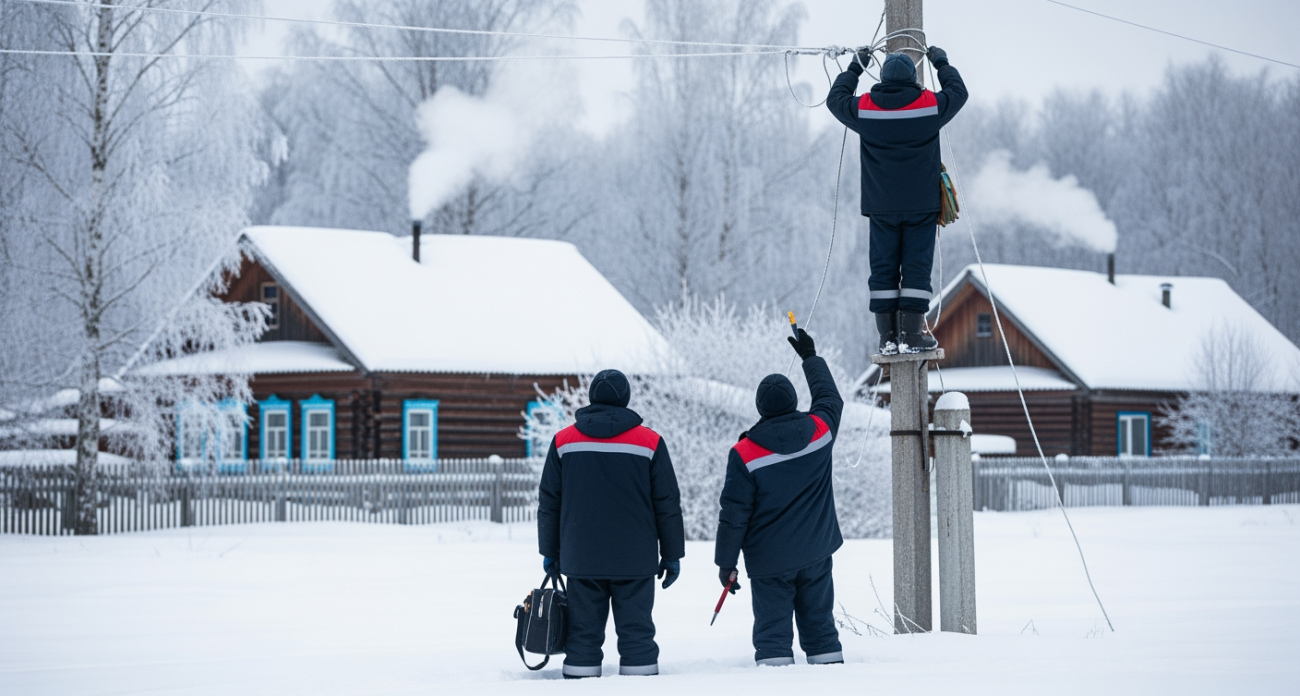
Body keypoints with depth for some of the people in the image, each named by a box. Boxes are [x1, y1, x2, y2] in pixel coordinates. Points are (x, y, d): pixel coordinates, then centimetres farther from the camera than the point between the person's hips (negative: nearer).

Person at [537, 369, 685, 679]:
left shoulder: (563, 441, 4)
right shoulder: (650, 442, 0)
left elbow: (549, 503, 8)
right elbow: (667, 503, 2)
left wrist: (550, 551, 17)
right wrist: (672, 554, 10)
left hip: (581, 558, 1)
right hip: (635, 558, -1)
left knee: (584, 634, 5)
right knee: (636, 632, 1)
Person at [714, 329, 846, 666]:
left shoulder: (745, 454, -13)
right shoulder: (819, 431, -4)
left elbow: (734, 514, -10)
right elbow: (831, 397, 19)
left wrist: (726, 562, 0)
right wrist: (811, 357, 33)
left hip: (769, 561, -3)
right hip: (817, 552, 3)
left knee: (772, 630, 0)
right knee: (819, 625, 12)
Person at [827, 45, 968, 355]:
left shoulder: (864, 109, -4)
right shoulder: (930, 105, -7)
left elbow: (836, 99, 16)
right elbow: (959, 91, 14)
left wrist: (855, 67, 27)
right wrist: (942, 63, 29)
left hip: (881, 207, 1)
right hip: (922, 205, -1)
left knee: (883, 269, 6)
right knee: (916, 266, 1)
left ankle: (888, 337, 3)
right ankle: (911, 335, -5)